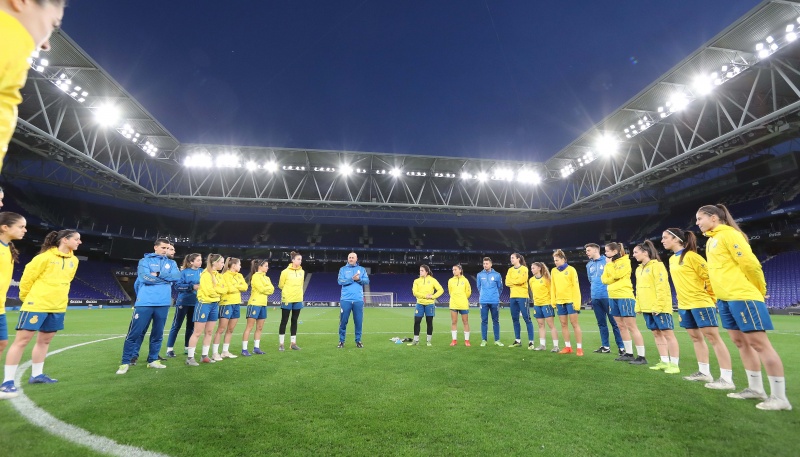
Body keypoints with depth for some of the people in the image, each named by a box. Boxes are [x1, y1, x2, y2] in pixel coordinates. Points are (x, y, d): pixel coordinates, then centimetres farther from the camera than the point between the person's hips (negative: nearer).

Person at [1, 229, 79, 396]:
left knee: (45, 340, 14)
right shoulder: (46, 256, -13)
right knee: (22, 340, -2)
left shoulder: (73, 260, 7)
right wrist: (25, 297, 5)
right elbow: (27, 276, -5)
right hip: (37, 304, -6)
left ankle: (36, 375, 25)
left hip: (58, 307, 6)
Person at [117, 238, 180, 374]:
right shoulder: (145, 261, 3)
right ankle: (125, 362, 14)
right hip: (145, 302, -3)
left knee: (158, 334, 10)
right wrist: (167, 278, -7)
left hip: (163, 303, 3)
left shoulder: (171, 263, 13)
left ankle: (153, 360, 21)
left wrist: (158, 274, -13)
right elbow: (145, 278, -14)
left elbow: (177, 276, -5)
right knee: (135, 333, 1)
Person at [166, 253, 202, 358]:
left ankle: (187, 347, 23)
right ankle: (170, 349, 12)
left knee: (191, 326, 12)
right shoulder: (184, 272, -8)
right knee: (176, 326, 3)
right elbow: (177, 286, -13)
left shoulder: (202, 272, 4)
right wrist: (192, 286, -20)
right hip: (183, 302, -4)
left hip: (195, 303, 5)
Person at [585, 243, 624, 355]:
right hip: (595, 297, 6)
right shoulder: (589, 265, 13)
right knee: (601, 323, 10)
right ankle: (605, 346, 18)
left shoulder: (606, 261, -3)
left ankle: (621, 347, 6)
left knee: (614, 322, -2)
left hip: (607, 296, -6)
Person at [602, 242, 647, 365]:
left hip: (625, 296, -8)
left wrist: (609, 263, -8)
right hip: (613, 297, 8)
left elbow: (615, 276, -20)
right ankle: (629, 353, 19)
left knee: (631, 327, -7)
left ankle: (641, 356, -2)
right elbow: (604, 279, 7)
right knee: (621, 326, 11)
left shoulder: (625, 261, -8)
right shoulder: (611, 264, 14)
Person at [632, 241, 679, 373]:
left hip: (660, 307, -8)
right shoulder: (639, 269, 15)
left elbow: (662, 287, -16)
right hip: (647, 308, 8)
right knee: (657, 333, 12)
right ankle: (664, 361, 19)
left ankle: (674, 364, 5)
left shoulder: (657, 265, -10)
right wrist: (638, 306, 14)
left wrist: (658, 306, -19)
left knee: (667, 333, -2)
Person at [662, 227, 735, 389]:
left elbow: (709, 276, -12)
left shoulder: (691, 256, -13)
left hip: (701, 303, -9)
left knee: (713, 336, -5)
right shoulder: (672, 259, 11)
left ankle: (727, 379, -1)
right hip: (684, 305, 9)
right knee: (696, 337, 14)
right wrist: (683, 298, 19)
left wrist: (711, 296, -5)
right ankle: (704, 372, 25)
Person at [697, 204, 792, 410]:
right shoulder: (711, 240, 17)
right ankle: (755, 388, 21)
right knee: (741, 342, 12)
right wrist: (718, 294, 18)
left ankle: (779, 397, 3)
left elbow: (750, 263, -14)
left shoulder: (728, 233, -10)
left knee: (758, 342, -5)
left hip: (742, 296, -9)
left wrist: (759, 291, -4)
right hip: (725, 299, 9)